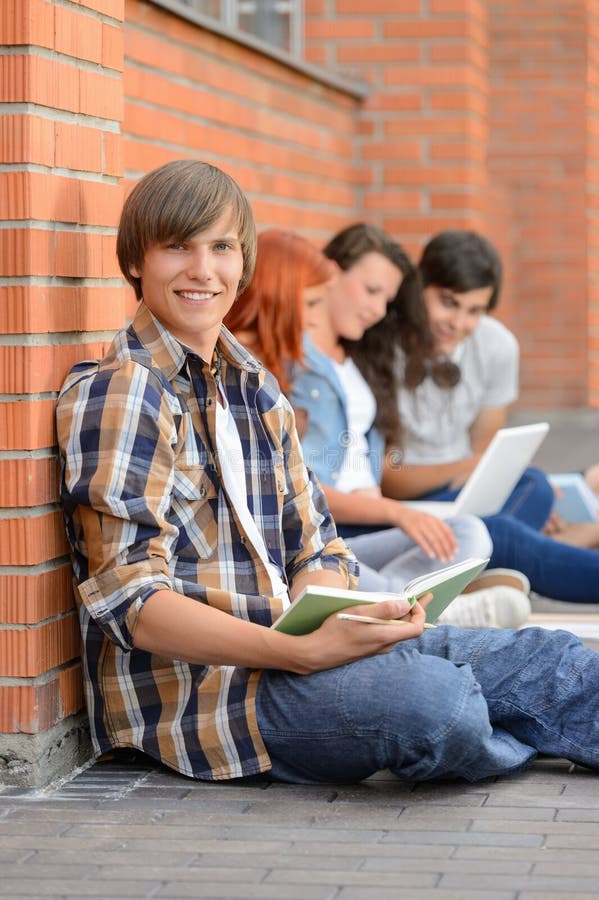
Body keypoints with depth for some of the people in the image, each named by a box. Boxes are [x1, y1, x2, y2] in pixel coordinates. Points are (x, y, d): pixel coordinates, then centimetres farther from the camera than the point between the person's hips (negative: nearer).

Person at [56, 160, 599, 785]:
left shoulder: (255, 390, 17)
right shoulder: (116, 394, -9)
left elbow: (315, 549, 14)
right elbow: (132, 603, -18)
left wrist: (328, 616, -12)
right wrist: (302, 652, -30)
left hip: (284, 651, 8)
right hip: (195, 690, -8)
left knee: (545, 657, -5)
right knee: (428, 696, -30)